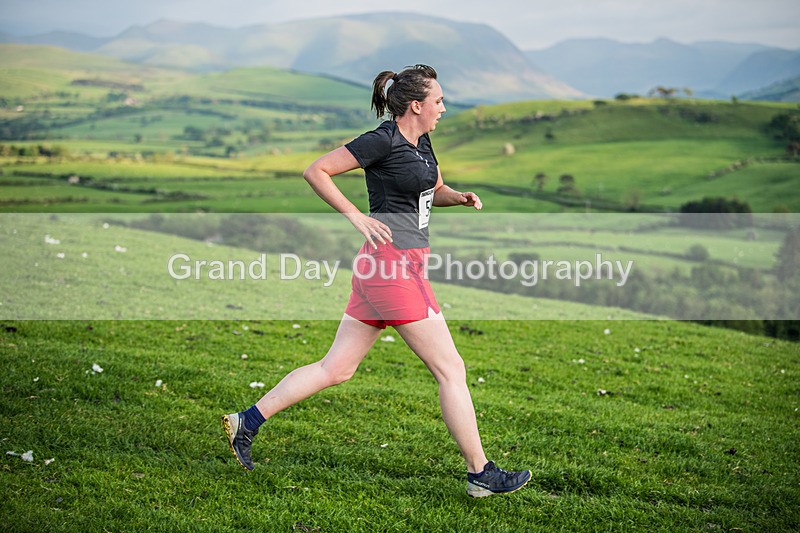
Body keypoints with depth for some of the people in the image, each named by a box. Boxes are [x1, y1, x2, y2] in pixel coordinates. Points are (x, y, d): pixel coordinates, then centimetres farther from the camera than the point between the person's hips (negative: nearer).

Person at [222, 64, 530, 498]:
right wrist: (357, 216, -15)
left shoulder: (420, 142, 15)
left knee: (336, 368, 12)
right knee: (451, 369, -2)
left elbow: (435, 191, 31)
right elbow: (315, 171, -10)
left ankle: (247, 422, 18)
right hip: (394, 265, -10)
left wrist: (460, 198, 9)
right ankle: (481, 474, 7)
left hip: (381, 268, 10)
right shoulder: (382, 141, -11)